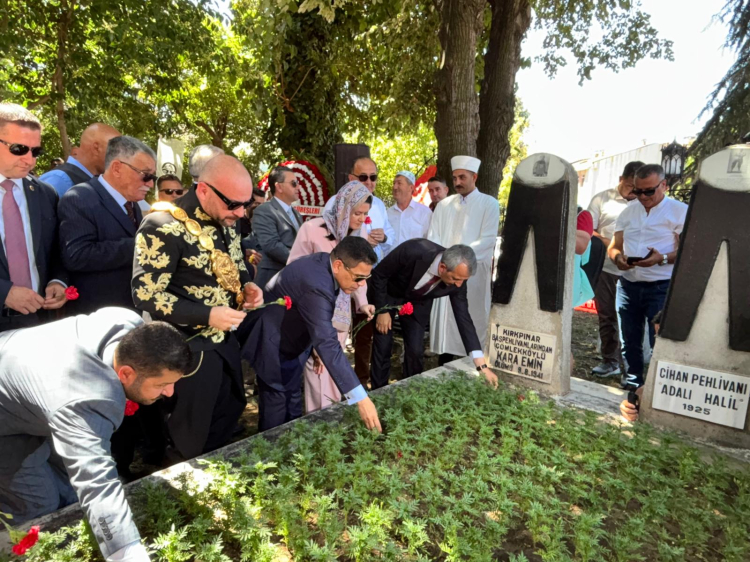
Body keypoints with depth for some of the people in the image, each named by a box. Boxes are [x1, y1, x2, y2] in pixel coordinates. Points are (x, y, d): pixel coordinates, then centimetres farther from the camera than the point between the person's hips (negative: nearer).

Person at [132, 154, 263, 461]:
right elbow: (145, 296, -22)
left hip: (225, 339, 8)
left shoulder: (225, 221, 1)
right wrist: (207, 315, -27)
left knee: (230, 415, 23)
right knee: (191, 439, 11)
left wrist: (247, 285, -6)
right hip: (189, 346, -7)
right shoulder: (164, 226, -22)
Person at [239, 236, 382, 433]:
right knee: (276, 399, 3)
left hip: (291, 337, 9)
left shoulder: (324, 263, -10)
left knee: (292, 393, 19)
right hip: (273, 342, -9)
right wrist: (361, 398, -46)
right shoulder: (316, 284, -38)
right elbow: (328, 343, -44)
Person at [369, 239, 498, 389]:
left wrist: (482, 365, -20)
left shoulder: (457, 275, -26)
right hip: (387, 294, -3)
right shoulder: (413, 251, -40)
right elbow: (378, 274, -23)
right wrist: (382, 310, -18)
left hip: (418, 302, 3)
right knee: (383, 347, -5)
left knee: (416, 350, -3)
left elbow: (463, 316, -19)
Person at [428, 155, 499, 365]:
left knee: (474, 323, 1)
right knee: (444, 321, 4)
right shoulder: (444, 205, 12)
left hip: (474, 273, -3)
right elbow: (433, 238, 7)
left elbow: (488, 240, -8)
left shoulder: (489, 204, 2)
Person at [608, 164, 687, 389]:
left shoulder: (680, 211, -3)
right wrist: (618, 258, -10)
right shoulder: (628, 212, 13)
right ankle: (631, 382, 26)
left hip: (662, 288, -5)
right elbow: (614, 246, 13)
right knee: (630, 340, 12)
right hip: (628, 285, 5)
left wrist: (662, 258, -27)